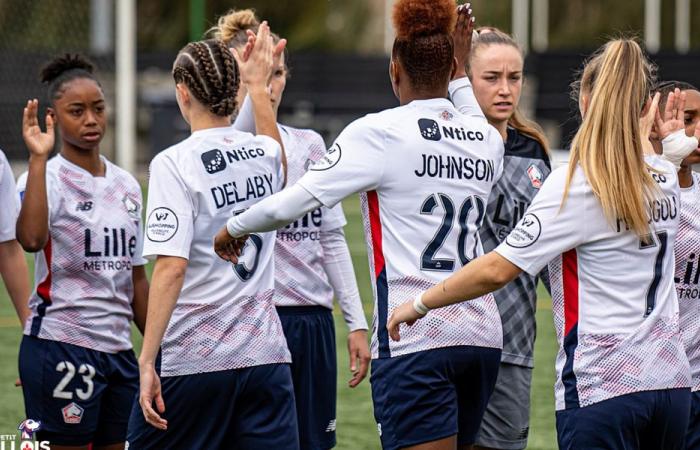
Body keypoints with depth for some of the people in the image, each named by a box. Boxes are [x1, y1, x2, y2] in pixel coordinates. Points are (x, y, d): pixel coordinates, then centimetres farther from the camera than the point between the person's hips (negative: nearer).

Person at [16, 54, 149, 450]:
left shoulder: (127, 185, 12)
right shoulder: (48, 177, -8)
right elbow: (31, 238, -31)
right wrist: (38, 158, -27)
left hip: (118, 351, 6)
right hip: (60, 348, -6)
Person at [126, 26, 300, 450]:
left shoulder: (175, 163, -10)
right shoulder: (265, 153, 7)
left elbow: (171, 268, -18)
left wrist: (148, 360, -16)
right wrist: (258, 86, 44)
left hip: (193, 358, -5)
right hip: (266, 351, 5)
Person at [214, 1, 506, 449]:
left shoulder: (379, 133, -8)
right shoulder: (488, 140, 10)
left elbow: (293, 202, -11)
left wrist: (235, 228, 7)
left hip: (416, 340, -7)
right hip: (483, 335, 7)